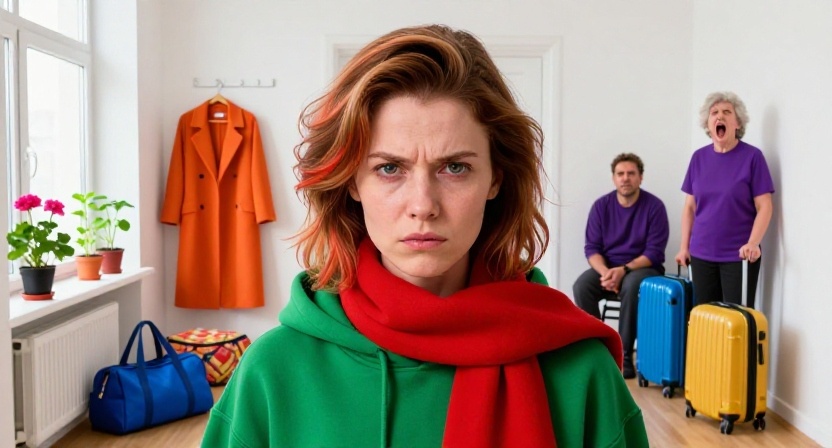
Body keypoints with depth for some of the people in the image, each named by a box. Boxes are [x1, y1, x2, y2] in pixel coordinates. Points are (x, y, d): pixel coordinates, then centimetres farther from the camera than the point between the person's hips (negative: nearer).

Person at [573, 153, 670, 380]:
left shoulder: (654, 206, -9)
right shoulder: (601, 205, -1)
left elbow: (654, 252, -12)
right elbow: (591, 248, -1)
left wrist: (623, 270, -25)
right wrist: (605, 272, -20)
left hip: (643, 268, -3)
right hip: (607, 267, 3)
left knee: (631, 286, -37)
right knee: (581, 286, -27)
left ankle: (624, 354, -24)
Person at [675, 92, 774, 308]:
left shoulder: (752, 156, -6)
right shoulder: (699, 157, 5)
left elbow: (764, 207, -7)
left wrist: (753, 243, -20)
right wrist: (684, 246, 6)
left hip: (739, 255, -3)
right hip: (702, 254, 3)